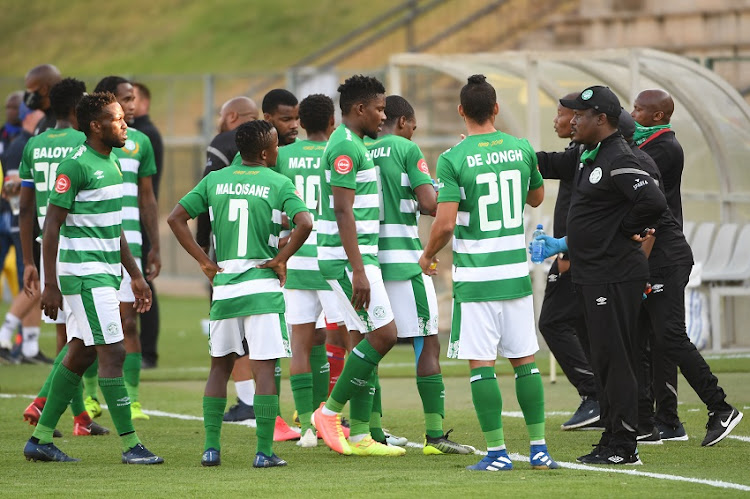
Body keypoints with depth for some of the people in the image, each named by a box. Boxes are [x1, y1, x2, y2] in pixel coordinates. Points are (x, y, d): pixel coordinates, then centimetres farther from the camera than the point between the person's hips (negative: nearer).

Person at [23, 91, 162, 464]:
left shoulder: (112, 163, 14)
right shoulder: (75, 166, -14)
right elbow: (52, 226, -14)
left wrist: (135, 276, 22)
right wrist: (50, 285, -17)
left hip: (106, 274, 9)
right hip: (85, 274, -9)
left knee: (80, 355, 11)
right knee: (113, 354, -10)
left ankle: (40, 439, 18)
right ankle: (130, 445, -7)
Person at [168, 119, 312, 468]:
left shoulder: (215, 181, 7)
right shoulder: (278, 184, -4)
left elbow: (176, 218, 5)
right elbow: (304, 223, -19)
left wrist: (204, 261, 6)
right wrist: (281, 259, -7)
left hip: (224, 287, 4)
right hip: (262, 287, -4)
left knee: (220, 366, 15)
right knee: (265, 368, -2)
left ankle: (211, 448, 11)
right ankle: (264, 452, -6)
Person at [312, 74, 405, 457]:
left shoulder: (351, 144, 18)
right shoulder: (346, 147, -14)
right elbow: (342, 211, -20)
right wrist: (359, 270, -24)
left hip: (358, 256, 10)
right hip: (348, 257, -10)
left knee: (368, 340, 8)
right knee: (384, 335, -12)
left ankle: (359, 436, 7)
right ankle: (330, 412, -5)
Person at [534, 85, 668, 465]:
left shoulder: (618, 160, -17)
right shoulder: (588, 156, 13)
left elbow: (653, 202, -26)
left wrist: (628, 232, -13)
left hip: (615, 276, -10)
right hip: (592, 276, 10)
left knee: (614, 359, -7)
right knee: (604, 359, 13)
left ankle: (623, 446, -3)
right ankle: (612, 441, 18)